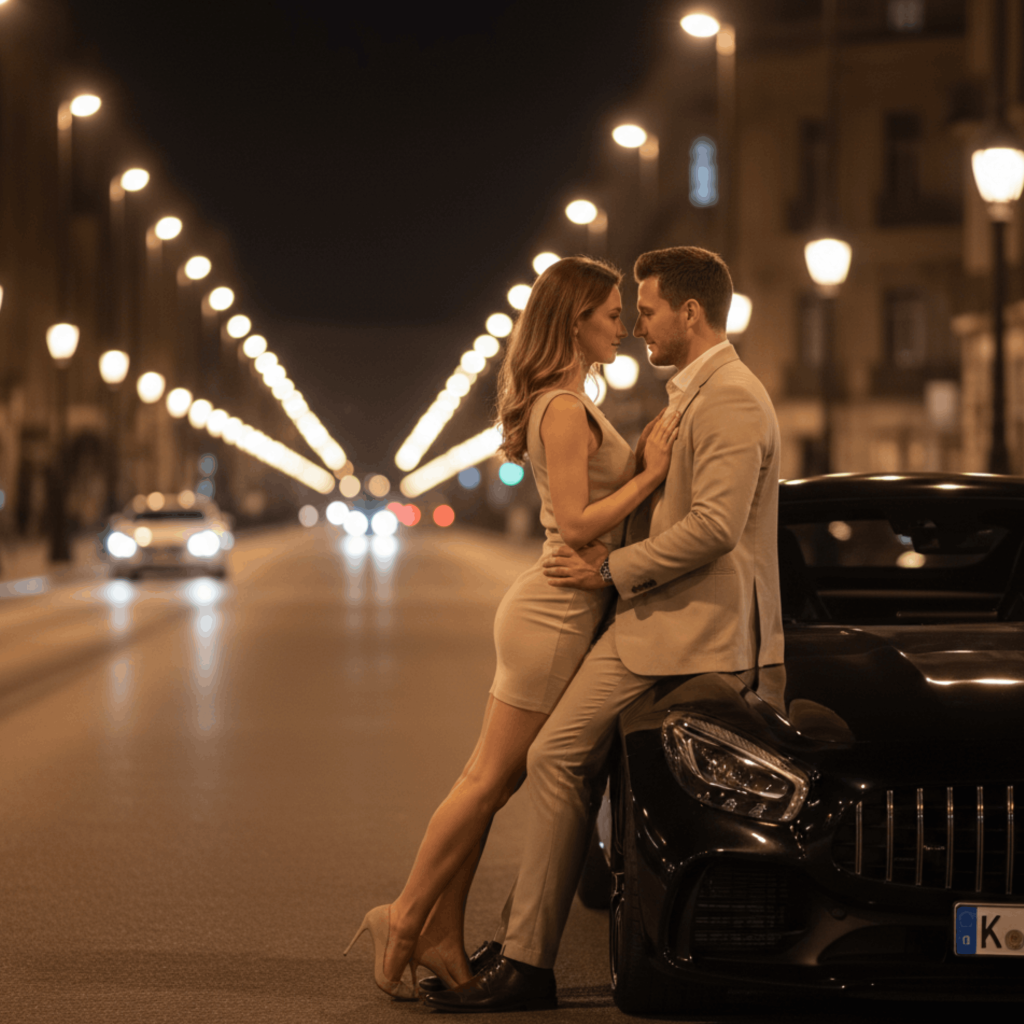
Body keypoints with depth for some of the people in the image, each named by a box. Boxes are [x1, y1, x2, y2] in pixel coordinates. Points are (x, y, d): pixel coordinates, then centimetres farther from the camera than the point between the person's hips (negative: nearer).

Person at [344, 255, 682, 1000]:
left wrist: (648, 459, 6)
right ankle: (407, 918, 5)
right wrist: (650, 474, -19)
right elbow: (577, 526, -20)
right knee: (490, 780, -3)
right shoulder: (564, 409, -16)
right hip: (557, 615, -10)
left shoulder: (569, 404, 16)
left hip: (562, 611, 10)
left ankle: (442, 935, 15)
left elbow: (592, 507, 15)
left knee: (489, 781, 10)